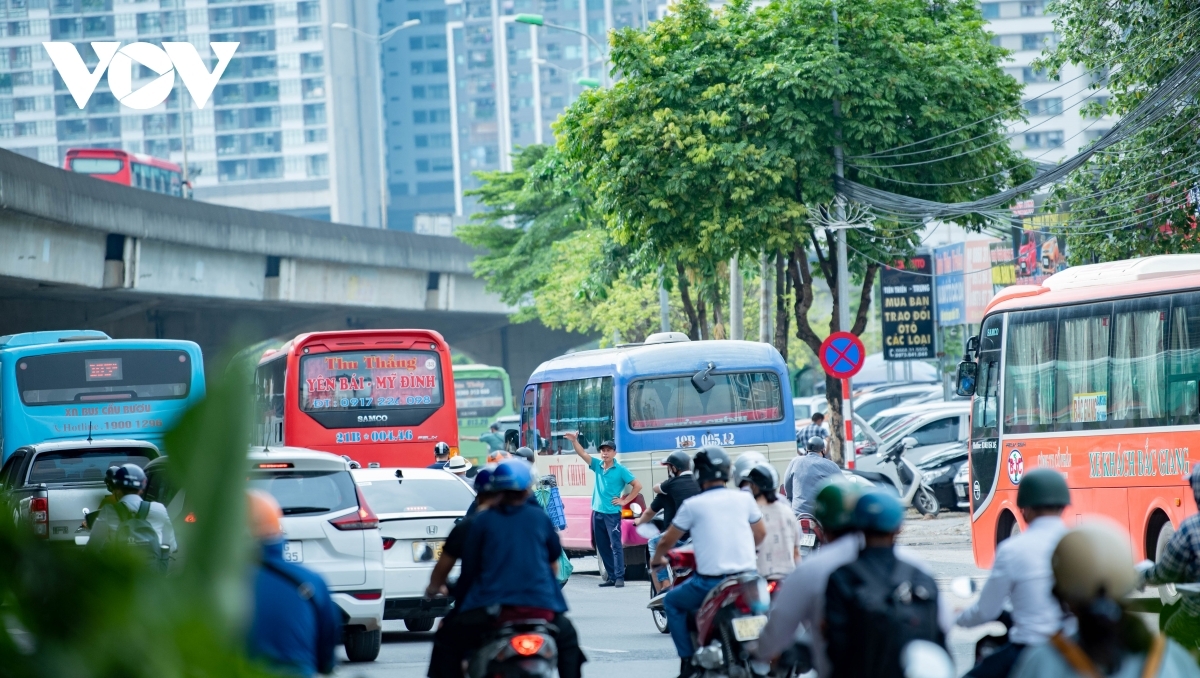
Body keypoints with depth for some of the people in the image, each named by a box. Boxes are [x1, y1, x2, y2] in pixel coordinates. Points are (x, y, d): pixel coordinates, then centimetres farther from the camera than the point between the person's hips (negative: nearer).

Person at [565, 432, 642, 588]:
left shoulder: (620, 470, -6)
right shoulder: (597, 465, 7)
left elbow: (637, 485, -5)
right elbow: (582, 454, -1)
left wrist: (625, 501, -6)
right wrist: (574, 441, -18)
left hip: (612, 513, -6)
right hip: (597, 512, 6)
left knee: (616, 545, -7)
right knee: (602, 546, 8)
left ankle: (619, 577, -7)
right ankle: (611, 576, 14)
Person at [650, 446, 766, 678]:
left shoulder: (693, 505, -3)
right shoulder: (744, 498, 6)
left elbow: (667, 541, 7)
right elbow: (761, 533, 21)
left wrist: (656, 560, 29)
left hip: (711, 581, -4)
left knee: (672, 602, 20)